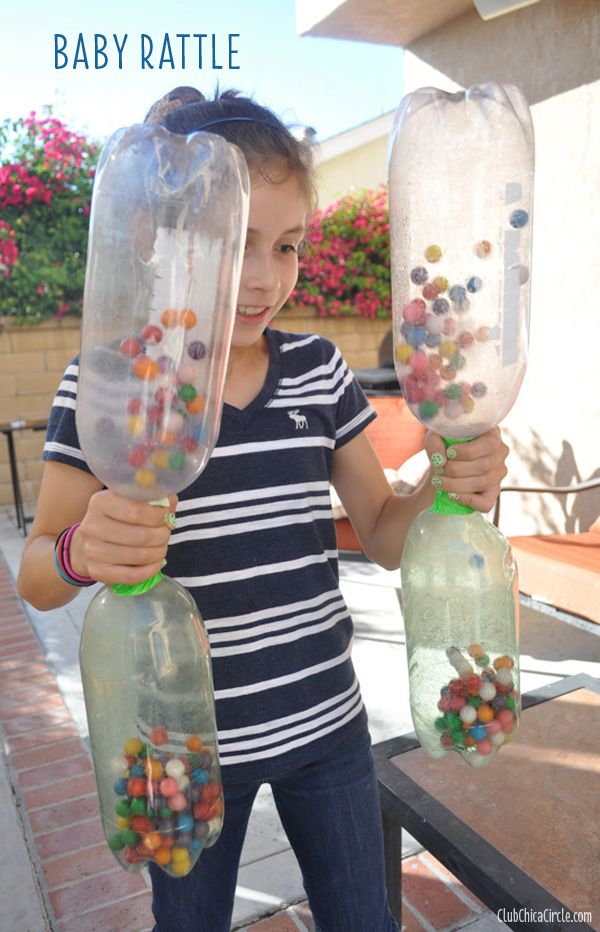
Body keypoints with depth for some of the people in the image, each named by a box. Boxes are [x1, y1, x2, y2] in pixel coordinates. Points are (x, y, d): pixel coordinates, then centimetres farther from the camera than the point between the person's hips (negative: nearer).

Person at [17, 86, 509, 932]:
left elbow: (383, 537, 2)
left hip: (328, 723, 3)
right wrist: (83, 551, -32)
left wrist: (446, 488, -18)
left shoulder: (320, 369, -3)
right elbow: (36, 577, -9)